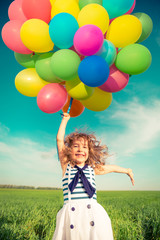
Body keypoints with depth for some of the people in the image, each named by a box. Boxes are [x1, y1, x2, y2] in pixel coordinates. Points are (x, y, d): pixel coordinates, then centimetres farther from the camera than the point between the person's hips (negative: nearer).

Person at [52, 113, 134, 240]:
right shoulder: (66, 166, 5)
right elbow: (60, 139, 2)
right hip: (70, 214, -1)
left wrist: (127, 171, 39)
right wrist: (65, 119, 9)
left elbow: (111, 168, 27)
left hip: (93, 213, 2)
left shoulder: (92, 169, 11)